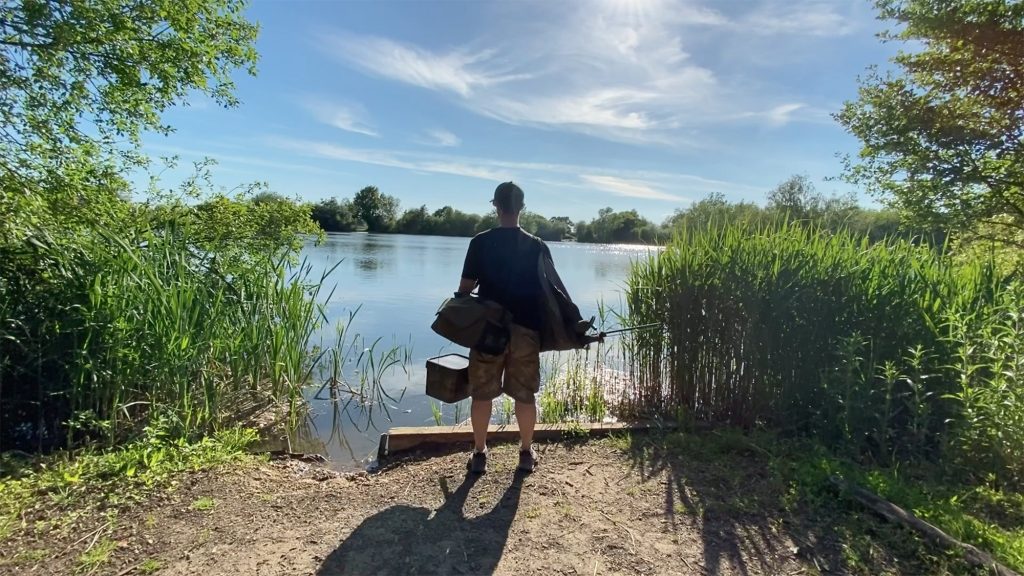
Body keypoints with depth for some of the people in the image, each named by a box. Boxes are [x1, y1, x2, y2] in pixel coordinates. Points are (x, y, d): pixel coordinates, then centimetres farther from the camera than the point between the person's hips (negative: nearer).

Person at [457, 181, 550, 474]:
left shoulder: (480, 242, -4)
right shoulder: (538, 246, 0)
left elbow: (465, 287, -4)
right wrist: (547, 326, 15)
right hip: (526, 328, 1)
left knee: (482, 394, 11)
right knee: (525, 394, 12)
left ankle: (479, 453, 20)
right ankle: (527, 453, 24)